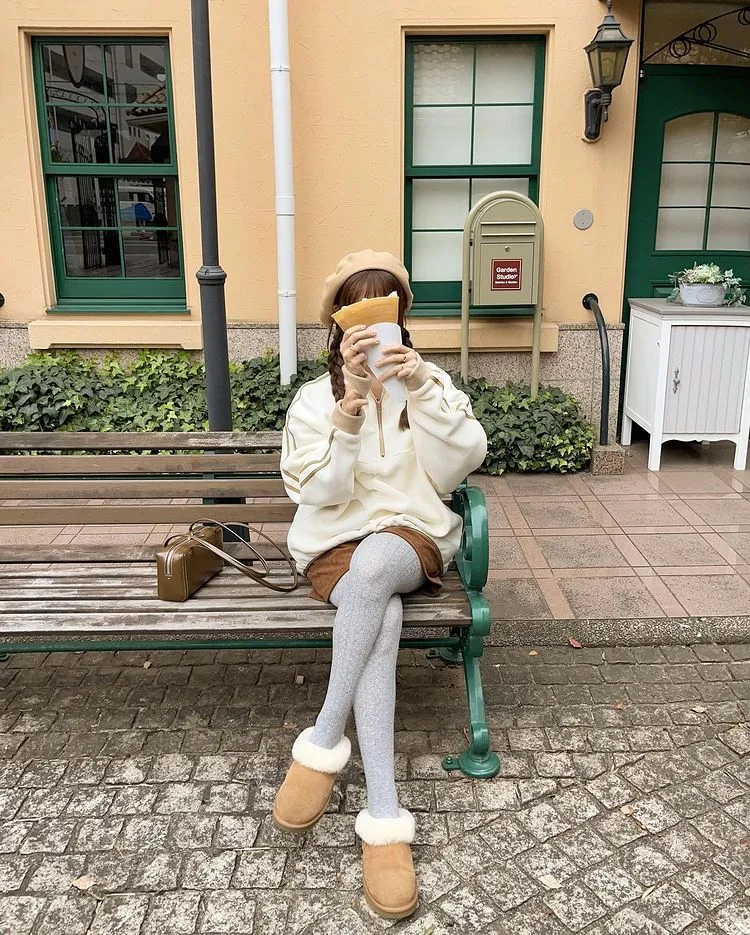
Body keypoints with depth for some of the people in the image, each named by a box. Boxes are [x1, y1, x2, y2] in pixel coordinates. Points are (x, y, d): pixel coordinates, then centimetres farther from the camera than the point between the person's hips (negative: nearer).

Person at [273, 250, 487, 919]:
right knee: (383, 618, -34)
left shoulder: (431, 382, 6)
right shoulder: (317, 397, 4)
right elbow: (322, 490, -10)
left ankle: (323, 743, -24)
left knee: (374, 562, -37)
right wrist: (351, 400, -23)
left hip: (414, 540, 0)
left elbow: (453, 470, -9)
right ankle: (384, 819, -31)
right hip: (335, 546, 0)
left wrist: (423, 388, -22)